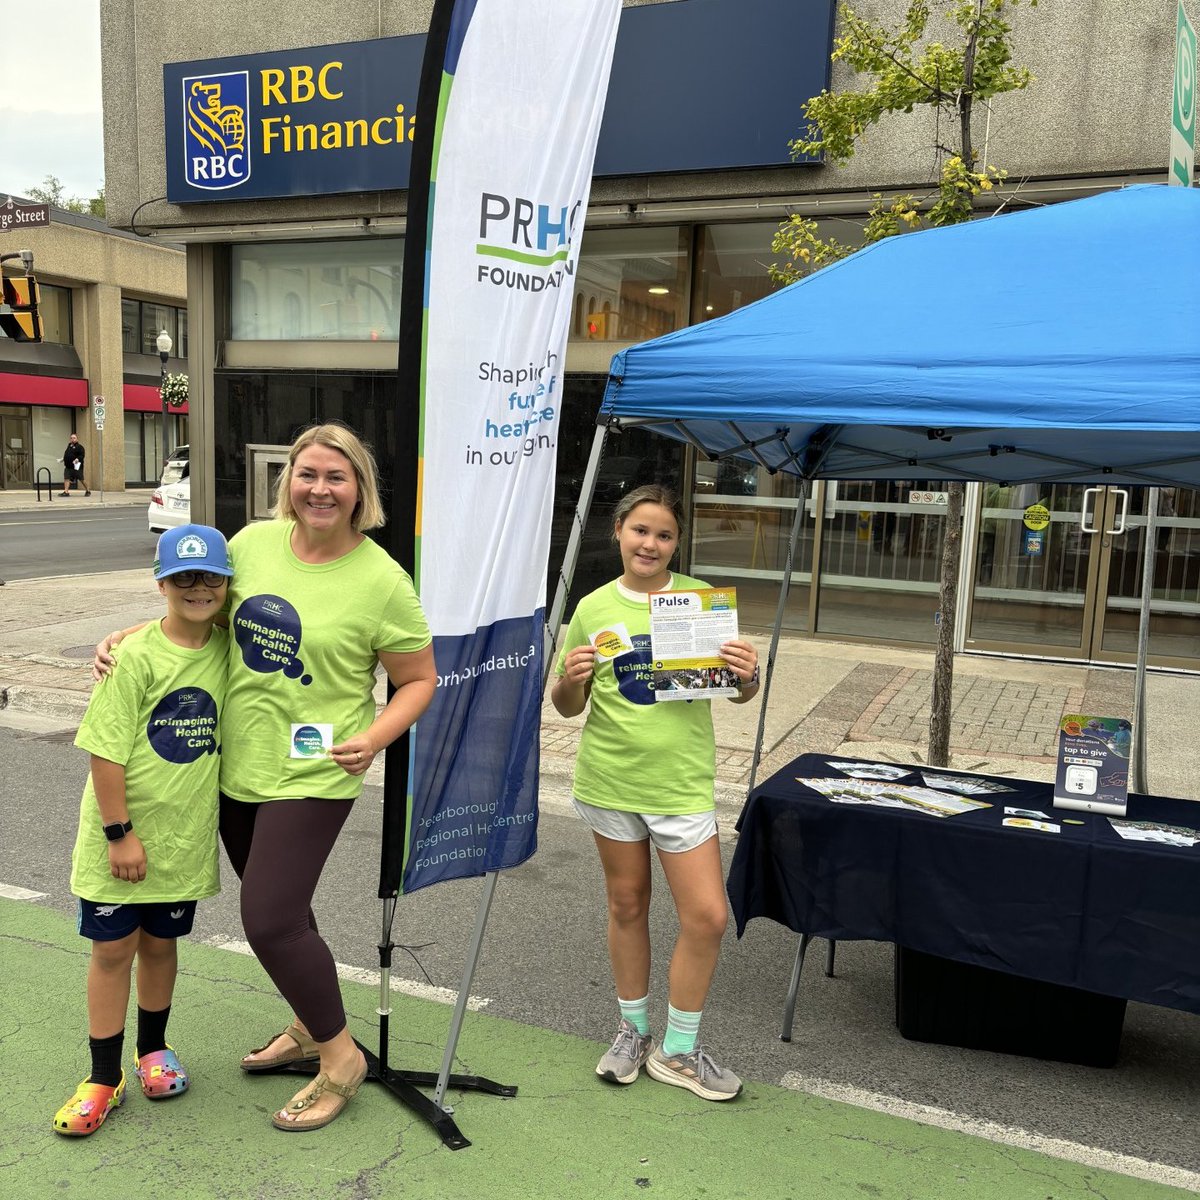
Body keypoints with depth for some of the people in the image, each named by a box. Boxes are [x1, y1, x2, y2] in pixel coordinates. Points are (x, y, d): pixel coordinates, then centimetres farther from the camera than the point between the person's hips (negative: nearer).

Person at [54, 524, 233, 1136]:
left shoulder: (225, 649, -1)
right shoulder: (136, 656, -16)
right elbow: (106, 750, -16)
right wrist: (120, 832, -16)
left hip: (184, 836, 4)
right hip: (120, 838, -4)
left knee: (160, 943, 18)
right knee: (113, 948, 7)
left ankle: (153, 1049, 38)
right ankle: (105, 1076, 22)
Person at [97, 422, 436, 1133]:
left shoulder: (382, 580, -15)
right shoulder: (253, 542, -1)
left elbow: (420, 681, -8)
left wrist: (373, 739, -23)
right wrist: (128, 636, 0)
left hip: (313, 777, -6)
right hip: (238, 765, 6)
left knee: (269, 920, -6)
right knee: (280, 907, 19)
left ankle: (340, 1055, 17)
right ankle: (311, 1027, 42)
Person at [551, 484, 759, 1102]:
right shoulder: (593, 609, 1)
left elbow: (738, 694, 5)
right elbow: (569, 707, 7)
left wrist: (747, 676, -18)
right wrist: (570, 679, -15)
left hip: (682, 783, -1)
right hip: (610, 780, 1)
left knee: (707, 917, -2)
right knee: (627, 906, 14)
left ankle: (678, 1050, 19)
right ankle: (633, 1030, 35)